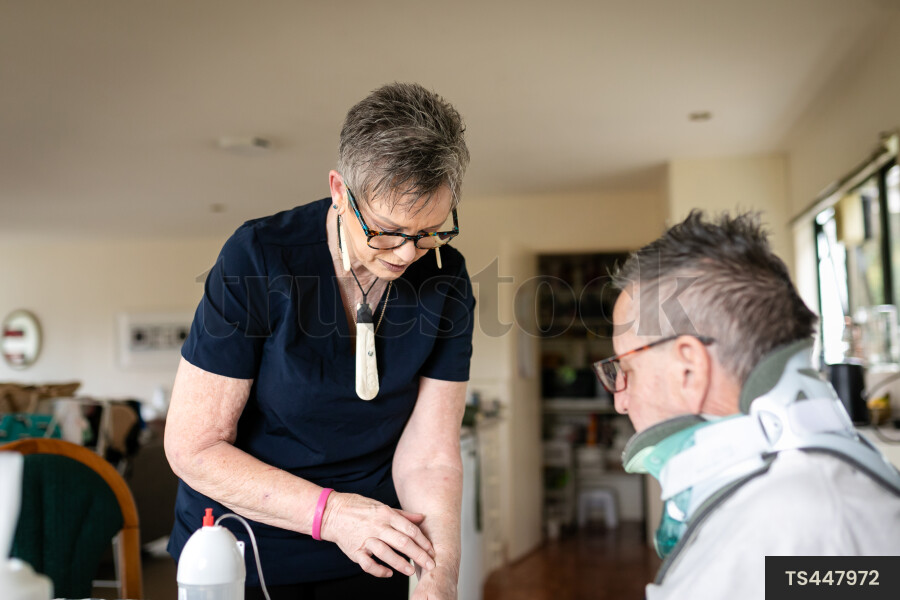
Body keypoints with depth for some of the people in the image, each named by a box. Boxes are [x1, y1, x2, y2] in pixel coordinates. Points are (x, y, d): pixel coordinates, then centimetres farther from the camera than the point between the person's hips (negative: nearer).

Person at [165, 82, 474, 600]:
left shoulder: (448, 281, -12)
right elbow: (194, 448, -20)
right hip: (239, 552, -3)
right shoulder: (258, 260, -23)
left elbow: (430, 459, -14)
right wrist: (330, 513, -28)